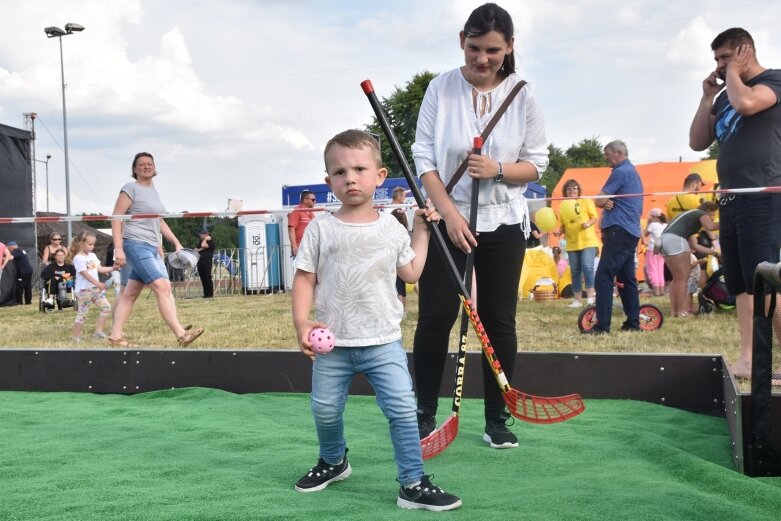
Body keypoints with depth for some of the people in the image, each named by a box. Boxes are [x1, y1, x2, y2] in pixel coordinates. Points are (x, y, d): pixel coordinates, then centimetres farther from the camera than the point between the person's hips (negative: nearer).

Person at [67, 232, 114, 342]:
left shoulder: (92, 256, 13)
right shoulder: (78, 258, -13)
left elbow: (100, 269, 14)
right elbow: (85, 274, -20)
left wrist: (113, 268, 2)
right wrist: (98, 283, -27)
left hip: (95, 288, 8)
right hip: (84, 290, -8)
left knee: (106, 307, 2)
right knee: (82, 313, -2)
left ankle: (98, 331, 6)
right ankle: (76, 336, 8)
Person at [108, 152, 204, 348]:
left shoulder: (153, 190, 19)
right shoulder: (131, 189, -5)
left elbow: (159, 222, 26)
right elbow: (116, 218, -10)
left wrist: (176, 242, 19)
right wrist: (118, 248, -18)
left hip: (152, 248, 8)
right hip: (136, 245, -8)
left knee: (130, 293, 9)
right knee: (162, 287, -16)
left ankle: (115, 335, 13)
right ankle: (181, 334, -19)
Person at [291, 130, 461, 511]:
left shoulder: (392, 229, 3)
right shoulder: (321, 229, -3)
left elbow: (411, 273, 14)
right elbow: (305, 278, -1)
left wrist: (421, 230, 15)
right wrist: (301, 323, -12)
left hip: (383, 342, 0)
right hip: (333, 343, 0)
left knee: (403, 409, -8)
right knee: (325, 410, 12)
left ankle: (413, 483, 4)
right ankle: (333, 461, 41)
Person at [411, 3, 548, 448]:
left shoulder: (522, 93, -3)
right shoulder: (441, 88, -4)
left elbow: (537, 163, 0)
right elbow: (424, 157, -6)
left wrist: (498, 170, -20)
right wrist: (449, 212, -15)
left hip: (504, 224, 1)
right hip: (447, 219, -1)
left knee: (499, 320, 5)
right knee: (436, 316, -1)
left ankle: (497, 419, 17)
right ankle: (425, 415, 13)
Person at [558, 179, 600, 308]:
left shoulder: (586, 201, 0)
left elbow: (596, 217, -3)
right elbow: (563, 226, 10)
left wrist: (588, 223, -23)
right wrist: (559, 231, -11)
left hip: (588, 242, -4)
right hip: (572, 244, 4)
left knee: (587, 268, -16)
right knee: (575, 272, 6)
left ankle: (590, 297, -10)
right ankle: (577, 299, 11)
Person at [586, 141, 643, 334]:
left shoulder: (621, 172, -11)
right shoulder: (633, 172, 21)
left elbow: (599, 201, -13)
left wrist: (604, 201, 8)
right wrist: (607, 203, -2)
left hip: (619, 231, -11)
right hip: (632, 231, 11)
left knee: (603, 278, -12)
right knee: (627, 279, 12)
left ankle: (602, 326, -15)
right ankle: (633, 322, 14)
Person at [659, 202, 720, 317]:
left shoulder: (691, 216, 33)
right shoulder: (702, 214, 10)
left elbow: (694, 246, 29)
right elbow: (710, 227, -15)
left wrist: (713, 251, 29)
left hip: (664, 239, 9)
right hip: (675, 239, -9)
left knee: (677, 278, 15)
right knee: (683, 278, -4)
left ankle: (674, 310, 14)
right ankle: (682, 312, -5)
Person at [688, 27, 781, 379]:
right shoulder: (723, 96, 21)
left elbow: (746, 103, -23)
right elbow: (697, 143, 16)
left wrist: (734, 73, -4)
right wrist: (708, 96, 10)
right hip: (731, 199, 8)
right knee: (740, 285, 5)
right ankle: (747, 359, 7)